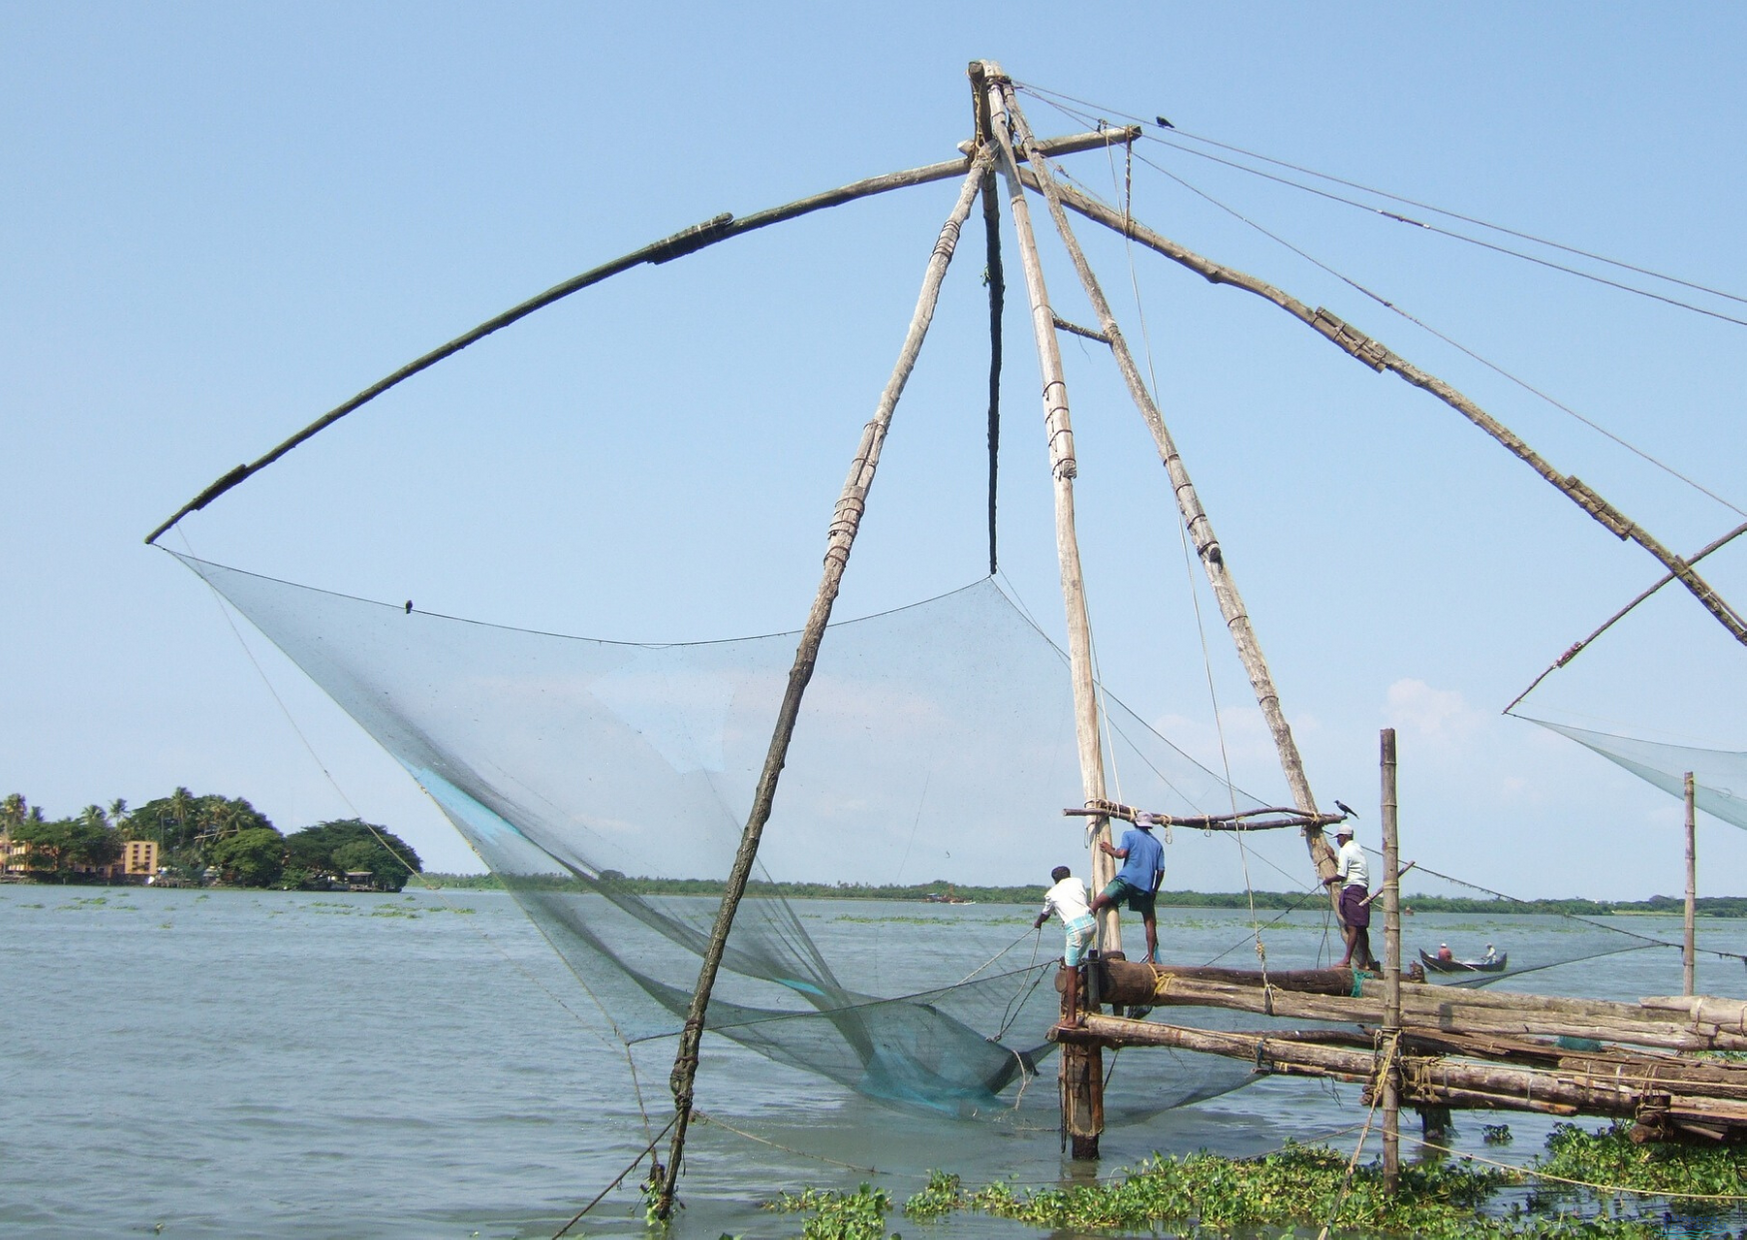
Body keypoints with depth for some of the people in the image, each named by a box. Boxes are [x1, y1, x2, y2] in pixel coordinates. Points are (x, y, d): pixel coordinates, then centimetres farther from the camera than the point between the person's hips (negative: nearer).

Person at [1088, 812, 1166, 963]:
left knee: (1096, 904, -9)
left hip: (1126, 879, -4)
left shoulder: (1129, 834, 9)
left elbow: (1122, 853, -7)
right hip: (1145, 886, 4)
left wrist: (1109, 850, 12)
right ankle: (1151, 957, 10)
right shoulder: (1157, 844, 21)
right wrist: (1155, 890, 24)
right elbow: (1161, 870, 14)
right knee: (1150, 922, 11)